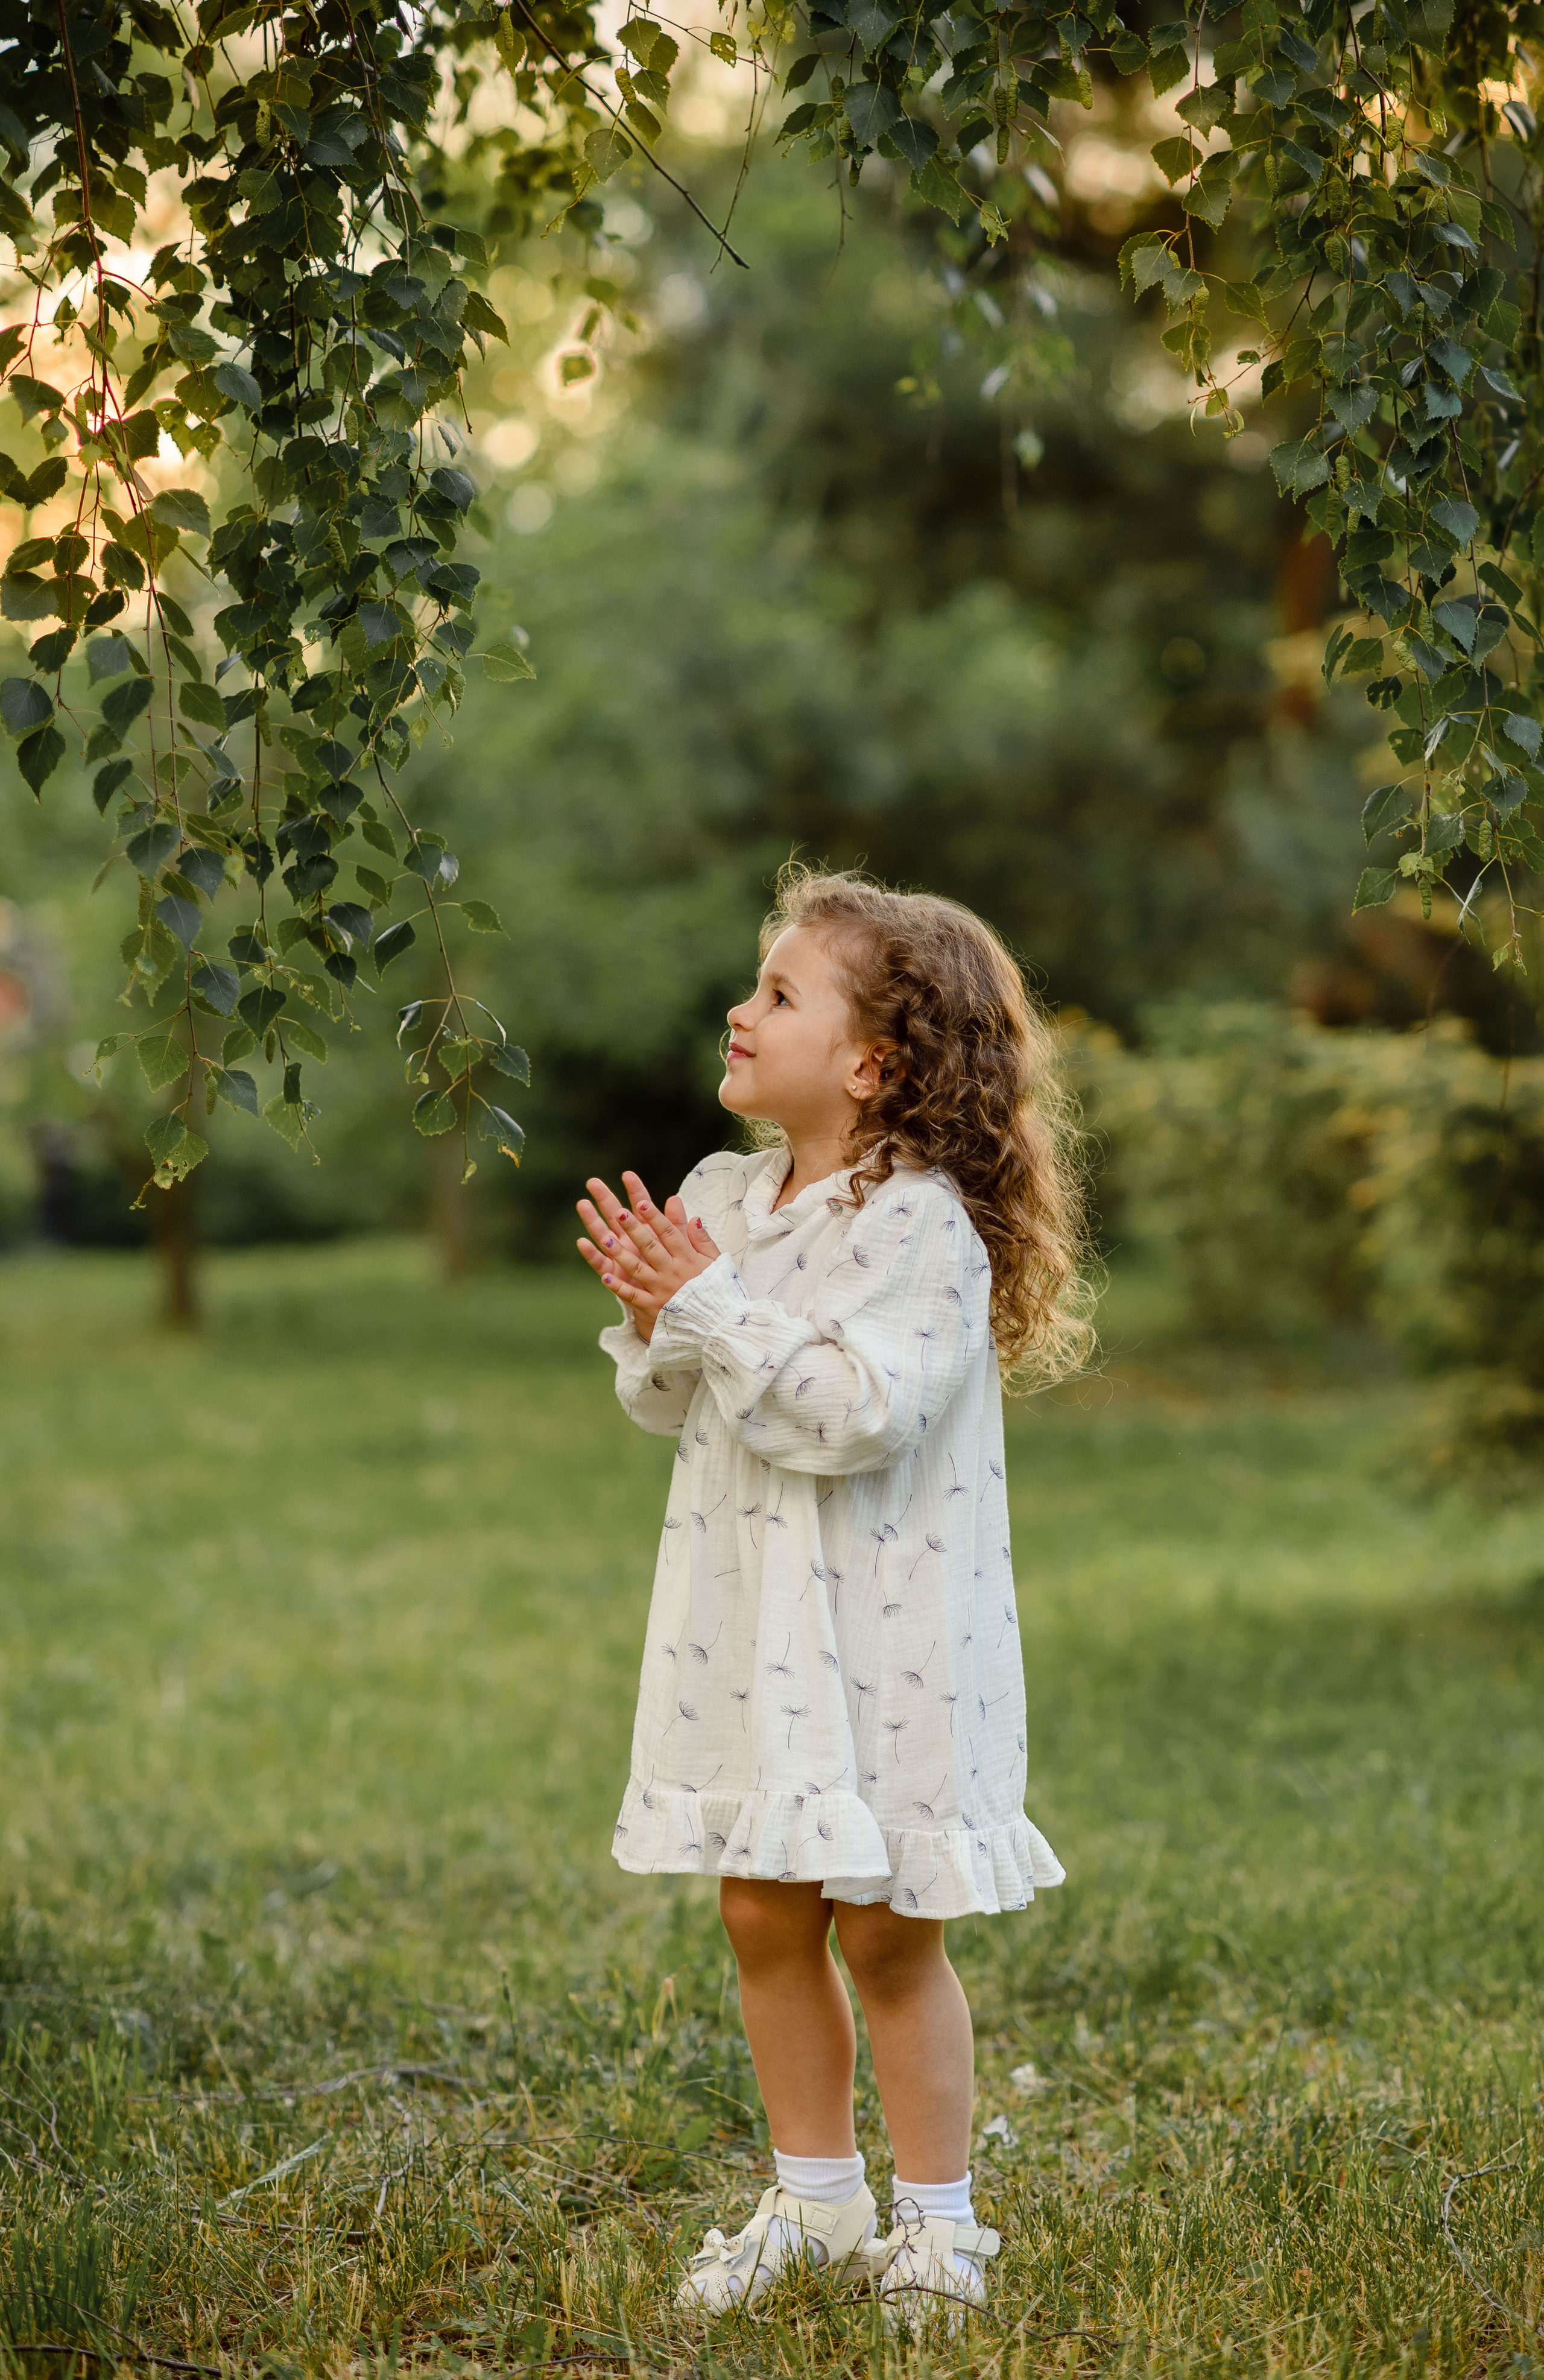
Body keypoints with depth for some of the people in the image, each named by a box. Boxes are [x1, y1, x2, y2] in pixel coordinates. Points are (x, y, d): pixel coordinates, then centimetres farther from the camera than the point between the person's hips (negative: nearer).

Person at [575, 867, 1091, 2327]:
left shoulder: (923, 1224, -16)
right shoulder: (721, 1198, 7)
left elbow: (862, 1412, -25)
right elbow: (669, 1409, 13)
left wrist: (713, 1311, -22)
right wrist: (655, 1327, -8)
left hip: (885, 1628, -7)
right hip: (747, 1616, 7)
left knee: (886, 1931, 1)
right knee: (762, 1916, 12)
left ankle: (935, 2221, 17)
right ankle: (814, 2200, 27)